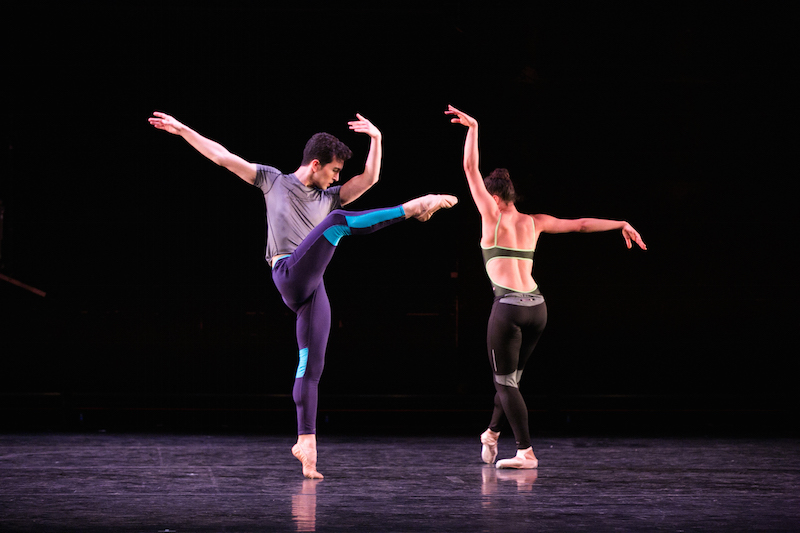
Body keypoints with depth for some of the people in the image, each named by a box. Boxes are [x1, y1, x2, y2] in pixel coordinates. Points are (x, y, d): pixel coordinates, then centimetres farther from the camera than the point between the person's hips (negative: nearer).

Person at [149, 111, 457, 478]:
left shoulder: (328, 197, 24)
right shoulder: (273, 180, 13)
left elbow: (369, 178, 13)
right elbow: (222, 156, 11)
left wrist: (376, 140, 1)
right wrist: (182, 130, 7)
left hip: (312, 291, 6)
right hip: (289, 274, -6)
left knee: (311, 367, -1)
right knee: (337, 220, -23)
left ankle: (306, 442, -1)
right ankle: (412, 208, -24)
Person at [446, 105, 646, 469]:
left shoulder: (493, 216, 0)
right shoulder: (534, 223, 13)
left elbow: (471, 169, -1)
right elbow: (582, 224, 17)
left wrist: (473, 128, 2)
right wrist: (621, 224, 26)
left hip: (508, 308, -6)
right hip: (537, 307, 6)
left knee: (505, 381, 1)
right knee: (510, 377, 22)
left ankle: (526, 453, -6)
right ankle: (492, 433, 38)